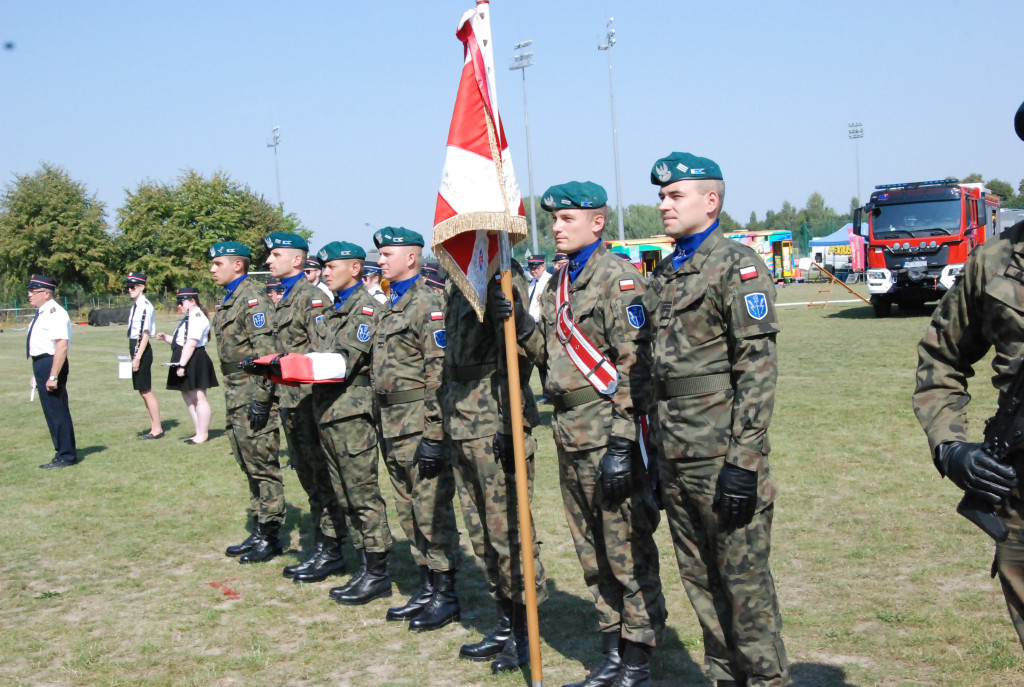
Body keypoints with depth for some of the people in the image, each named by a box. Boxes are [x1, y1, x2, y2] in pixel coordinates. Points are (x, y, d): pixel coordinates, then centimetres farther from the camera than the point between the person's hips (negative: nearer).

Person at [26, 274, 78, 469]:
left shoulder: (55, 313, -18)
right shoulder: (42, 313, 12)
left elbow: (62, 345, -25)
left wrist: (53, 376, -26)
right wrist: (37, 373, 20)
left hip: (51, 363, -10)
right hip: (41, 364, 10)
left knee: (57, 411, -2)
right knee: (51, 411, 17)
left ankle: (66, 456, 8)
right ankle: (62, 451, 29)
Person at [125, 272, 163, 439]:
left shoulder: (145, 306, -15)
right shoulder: (136, 306, 12)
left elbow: (146, 334, -18)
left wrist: (138, 357, -19)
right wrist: (132, 355, 14)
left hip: (142, 350, -9)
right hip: (135, 349, 9)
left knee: (146, 391, -3)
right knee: (143, 391, 14)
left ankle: (157, 429, 5)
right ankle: (154, 426, 22)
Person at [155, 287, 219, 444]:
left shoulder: (197, 317, -16)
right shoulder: (189, 318, 17)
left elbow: (191, 344, -22)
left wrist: (182, 365, -24)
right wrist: (166, 338, 7)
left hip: (195, 362, -11)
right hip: (188, 364, 11)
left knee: (198, 398, -3)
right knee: (189, 398, 16)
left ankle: (203, 434, 5)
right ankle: (199, 431, 24)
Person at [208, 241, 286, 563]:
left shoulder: (254, 298, -13)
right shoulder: (229, 300, 17)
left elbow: (265, 351, -20)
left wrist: (260, 398, -22)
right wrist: (231, 397, 21)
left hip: (254, 396, -10)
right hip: (236, 396, 10)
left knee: (263, 466, -3)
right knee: (249, 467, 14)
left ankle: (270, 535, 5)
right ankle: (258, 531, 22)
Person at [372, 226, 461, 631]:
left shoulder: (428, 303, -13)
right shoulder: (391, 306, 17)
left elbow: (439, 373, -18)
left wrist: (433, 435, -21)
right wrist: (385, 426, 19)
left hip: (419, 422, -9)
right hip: (393, 425, 9)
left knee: (433, 510, -2)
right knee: (409, 511, 14)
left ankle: (446, 596, 7)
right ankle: (427, 588, 24)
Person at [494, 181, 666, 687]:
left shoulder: (617, 278, -10)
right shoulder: (559, 283, 16)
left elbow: (633, 365, -15)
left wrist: (621, 444, -20)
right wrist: (523, 326, 1)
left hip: (609, 434, -8)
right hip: (569, 436, 9)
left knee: (628, 551, 0)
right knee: (592, 553, 14)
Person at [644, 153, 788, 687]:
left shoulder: (738, 266, -9)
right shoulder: (664, 275, 16)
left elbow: (758, 369, -15)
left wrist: (744, 462, -20)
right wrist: (654, 452, 17)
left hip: (720, 456, -8)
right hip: (674, 457, 8)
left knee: (743, 577, 1)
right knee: (699, 578, 14)